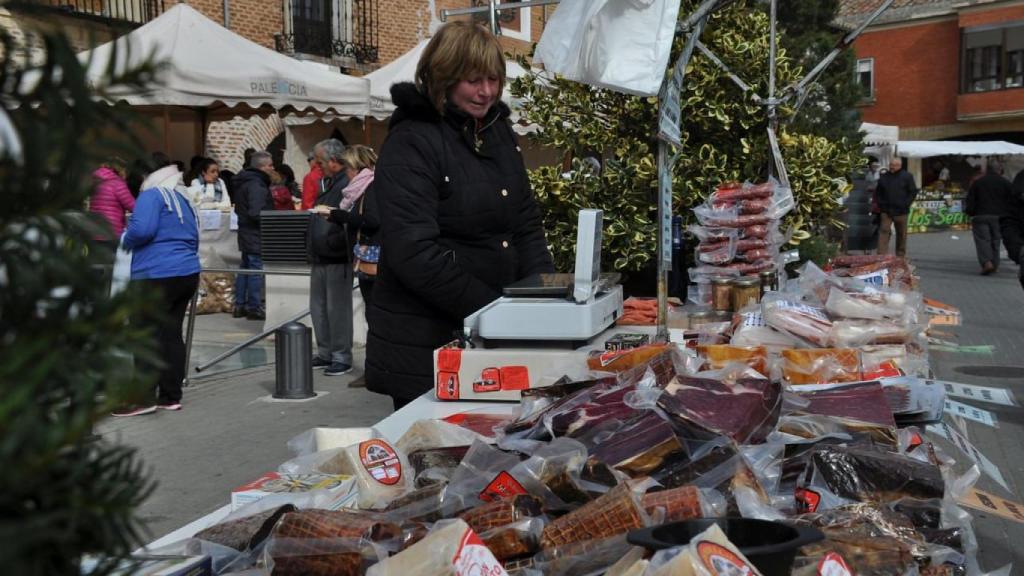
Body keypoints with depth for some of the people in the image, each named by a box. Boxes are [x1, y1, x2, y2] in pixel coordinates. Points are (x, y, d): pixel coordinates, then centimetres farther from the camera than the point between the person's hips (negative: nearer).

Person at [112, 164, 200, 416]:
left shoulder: (152, 195, -3)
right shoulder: (186, 203, 20)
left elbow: (142, 229, -16)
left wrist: (126, 241, 2)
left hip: (157, 276, -8)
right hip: (189, 273, 8)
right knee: (172, 334, 11)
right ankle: (171, 396, 13)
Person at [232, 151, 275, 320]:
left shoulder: (243, 183, 14)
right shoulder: (256, 185, -19)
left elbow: (238, 208, 21)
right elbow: (256, 213, -26)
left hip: (246, 233, 10)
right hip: (256, 236, -10)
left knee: (245, 268, 16)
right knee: (256, 270, -4)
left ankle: (240, 305, 22)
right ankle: (254, 308, 1)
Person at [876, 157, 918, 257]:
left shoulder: (907, 176, 1)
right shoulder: (884, 177, 10)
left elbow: (913, 192, 0)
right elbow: (878, 192, 18)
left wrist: (905, 204, -9)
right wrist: (880, 204, 4)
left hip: (901, 211, -2)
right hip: (886, 211, 2)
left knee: (901, 234, 7)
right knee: (884, 231, -8)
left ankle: (900, 255, 17)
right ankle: (882, 255, -10)